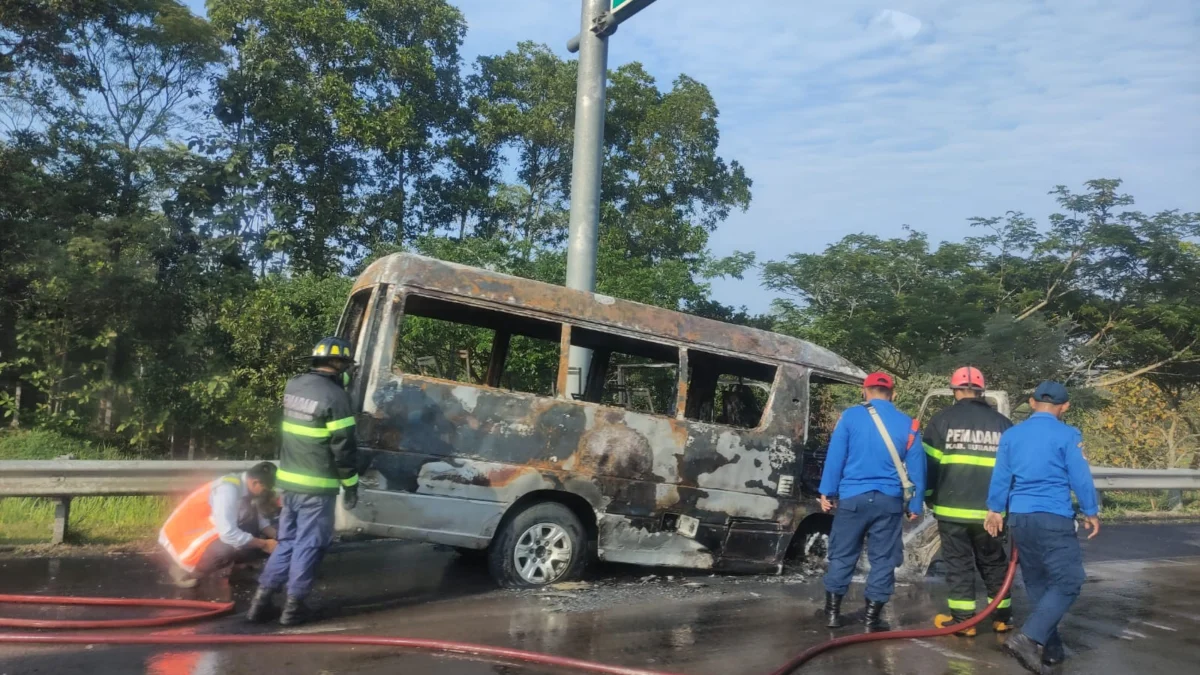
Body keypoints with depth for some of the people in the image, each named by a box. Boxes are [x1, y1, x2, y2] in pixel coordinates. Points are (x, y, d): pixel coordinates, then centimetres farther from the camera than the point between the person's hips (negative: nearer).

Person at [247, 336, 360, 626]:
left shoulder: (293, 386, 6)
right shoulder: (335, 396, -16)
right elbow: (343, 447, -14)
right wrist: (351, 485, -5)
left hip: (289, 479, 7)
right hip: (317, 486, -7)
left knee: (287, 541, 18)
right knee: (308, 545, 4)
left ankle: (262, 597, 18)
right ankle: (294, 605, 11)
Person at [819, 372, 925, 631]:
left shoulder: (851, 416, -2)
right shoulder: (908, 424, 5)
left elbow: (835, 456, -3)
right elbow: (916, 466, 5)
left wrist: (827, 491, 2)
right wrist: (915, 504, 10)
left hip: (853, 497, -1)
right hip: (889, 500, 1)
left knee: (842, 555, 10)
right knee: (883, 559, 9)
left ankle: (832, 611, 16)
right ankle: (873, 616, 12)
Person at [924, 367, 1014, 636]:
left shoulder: (942, 420, -3)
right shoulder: (1002, 424, 6)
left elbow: (928, 462, -3)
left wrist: (930, 498, 8)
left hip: (952, 508, -3)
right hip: (990, 510, 3)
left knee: (958, 563, 5)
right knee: (994, 562, 17)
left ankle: (963, 619, 6)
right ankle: (1002, 617, 24)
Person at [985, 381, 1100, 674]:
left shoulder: (1010, 435, 8)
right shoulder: (1068, 435, -6)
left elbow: (1000, 477, 10)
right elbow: (1080, 477, -4)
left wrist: (995, 510, 20)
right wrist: (1091, 512, 9)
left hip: (1019, 517, 6)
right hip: (1054, 518, -5)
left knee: (1036, 583, 15)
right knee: (1067, 582, -2)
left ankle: (1050, 647, 19)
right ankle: (1028, 638, -17)